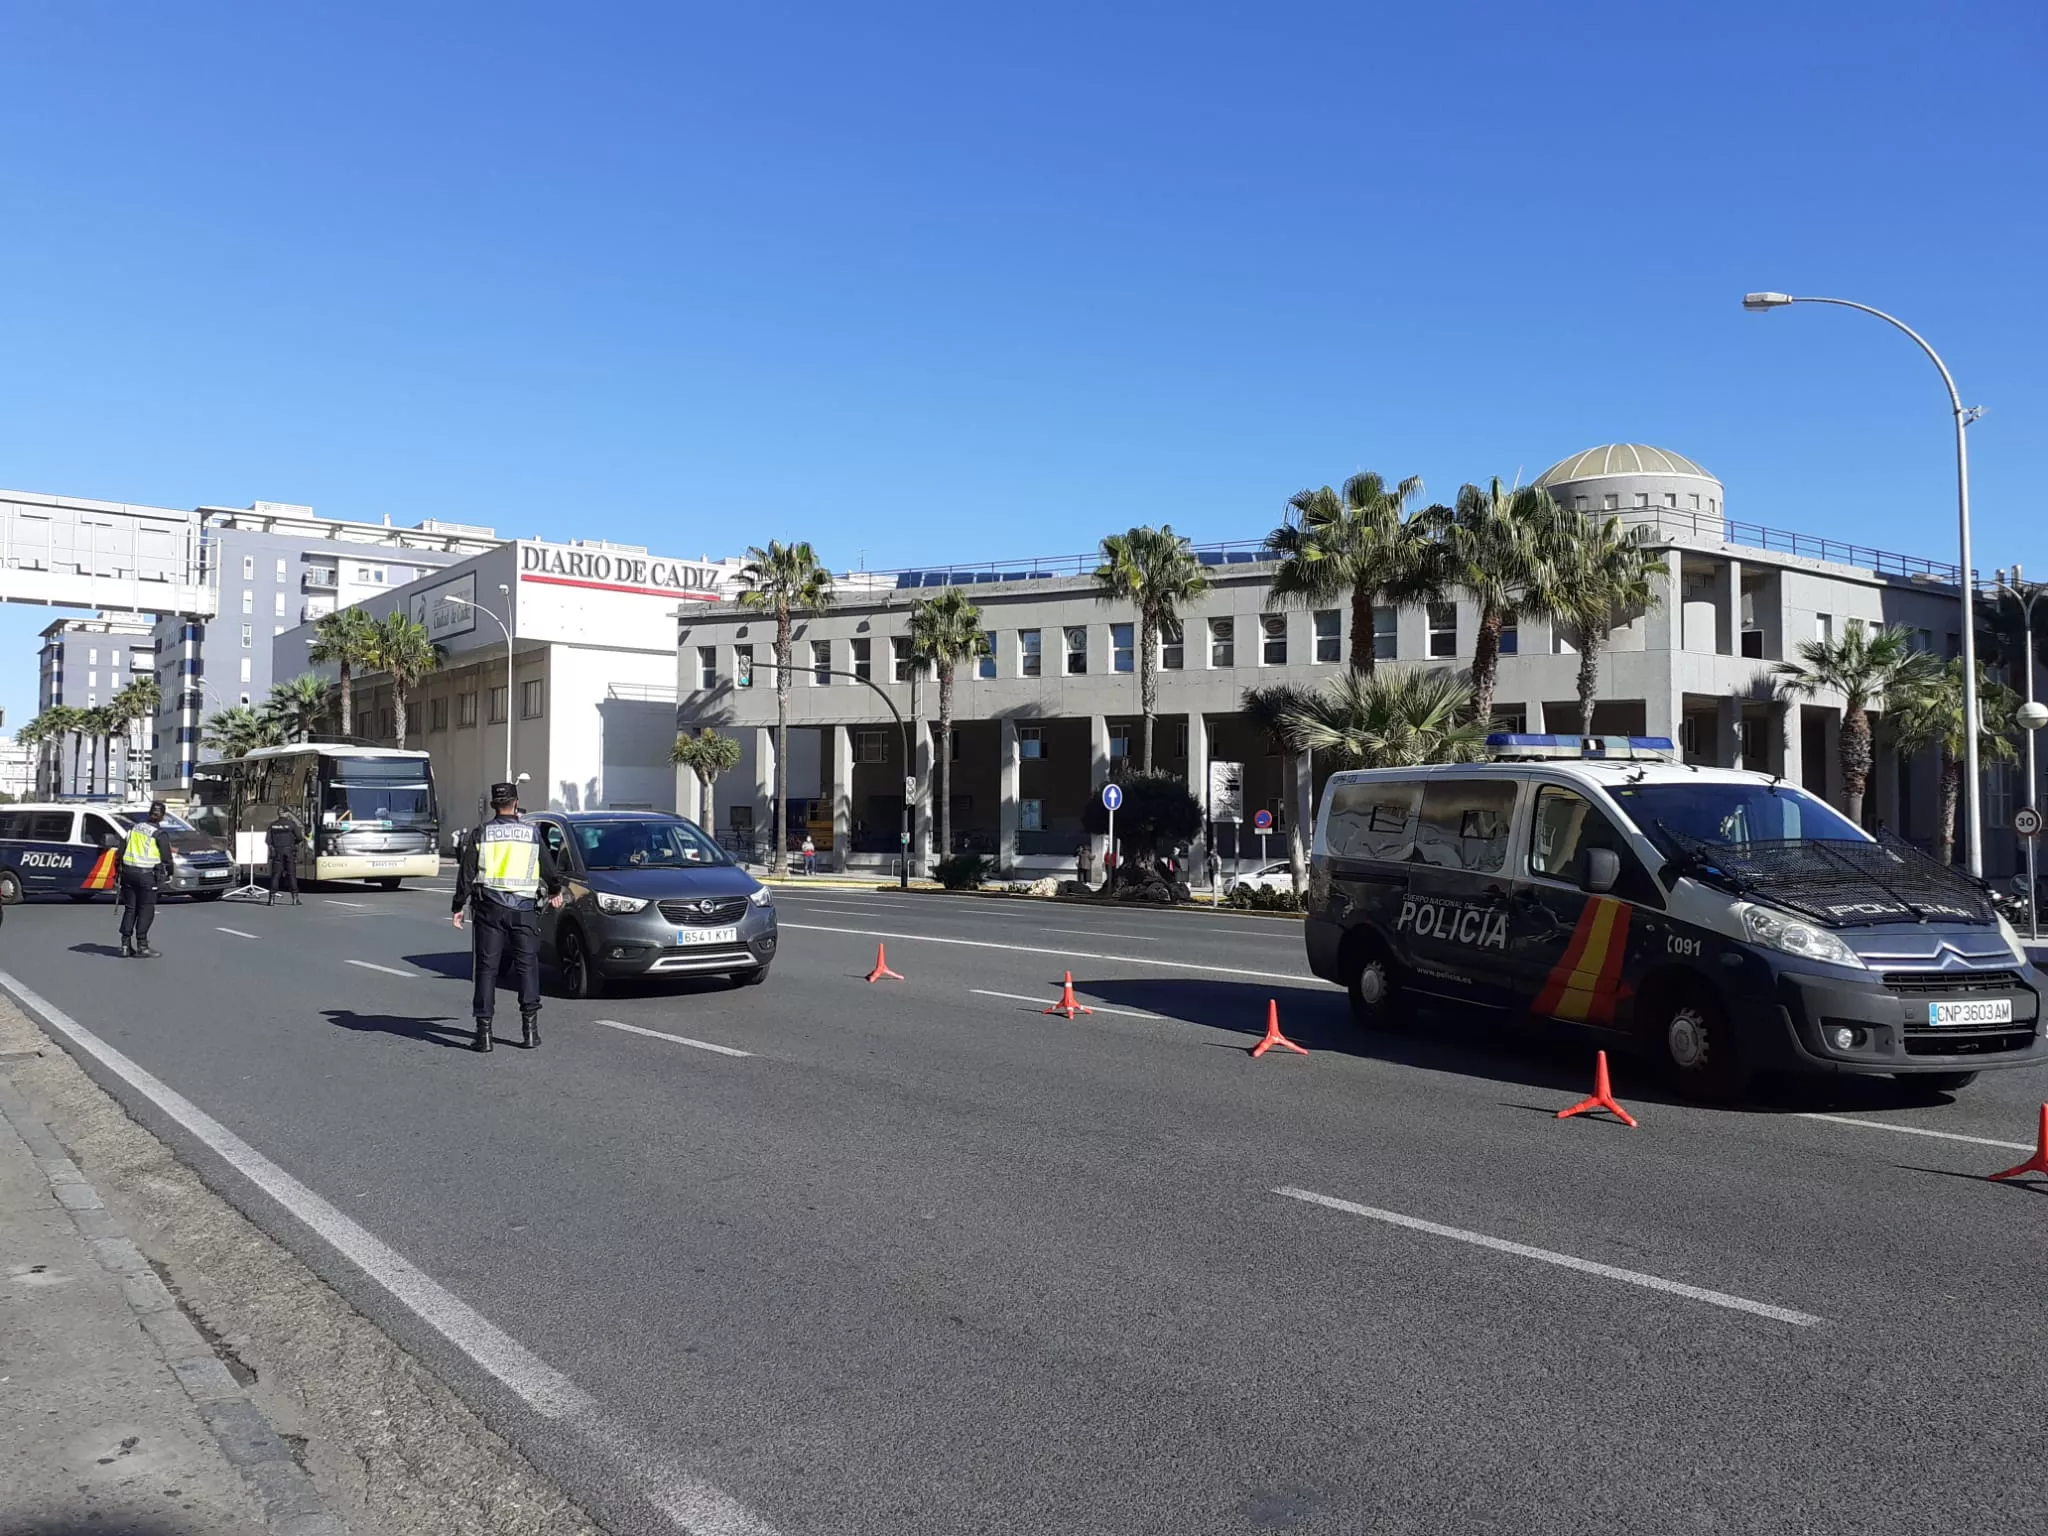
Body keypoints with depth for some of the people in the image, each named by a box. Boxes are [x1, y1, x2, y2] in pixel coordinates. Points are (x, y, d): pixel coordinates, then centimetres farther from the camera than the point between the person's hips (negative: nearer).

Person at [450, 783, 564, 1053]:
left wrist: (459, 906, 10)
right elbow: (549, 869, 12)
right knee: (527, 966, 6)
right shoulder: (532, 833, 4)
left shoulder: (480, 834, 3)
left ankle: (484, 1031, 2)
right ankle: (530, 1029, 2)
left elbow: (466, 873, 2)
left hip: (489, 908, 0)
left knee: (486, 967, 4)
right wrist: (556, 891, 31)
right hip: (524, 908, 0)